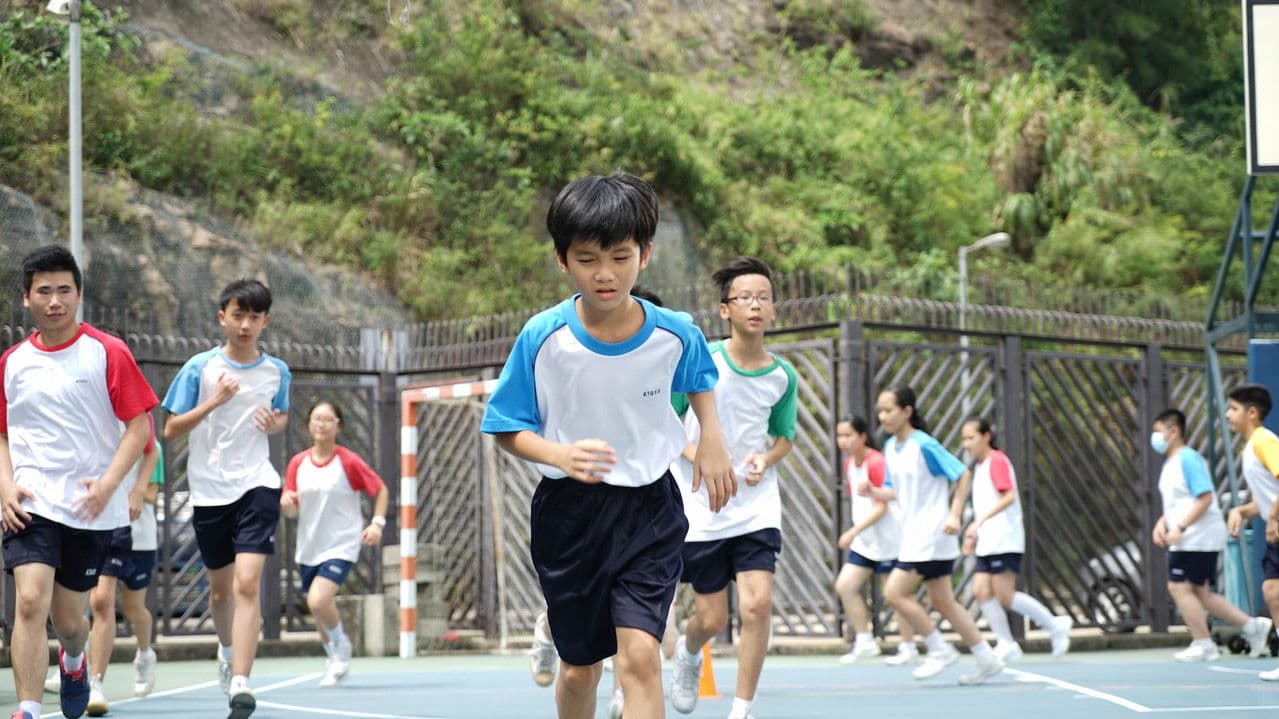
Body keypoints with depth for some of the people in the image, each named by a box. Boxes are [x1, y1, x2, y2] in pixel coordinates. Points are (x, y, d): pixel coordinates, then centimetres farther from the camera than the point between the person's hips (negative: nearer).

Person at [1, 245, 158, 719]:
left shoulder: (108, 353, -4)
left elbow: (139, 426, -5)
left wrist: (107, 484, -17)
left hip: (90, 508, -1)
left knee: (69, 618, 10)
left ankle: (73, 662, 46)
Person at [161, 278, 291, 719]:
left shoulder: (277, 371, 4)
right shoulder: (200, 368, -2)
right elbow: (170, 431, -2)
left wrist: (274, 422, -3)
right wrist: (212, 402, -17)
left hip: (257, 486, -1)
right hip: (209, 490, 1)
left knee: (247, 583, -17)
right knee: (220, 588, 14)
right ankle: (228, 651, 45)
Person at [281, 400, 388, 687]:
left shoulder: (349, 462, -8)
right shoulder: (298, 463, 3)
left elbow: (380, 489, 3)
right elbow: (292, 512, 6)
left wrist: (377, 523, -9)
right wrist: (287, 503, -17)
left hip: (341, 546, -5)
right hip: (309, 548, 5)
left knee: (318, 601, -23)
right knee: (318, 610, 13)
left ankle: (341, 645, 5)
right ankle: (335, 662, 36)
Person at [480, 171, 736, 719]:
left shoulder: (674, 334, -8)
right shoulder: (542, 338, -14)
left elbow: (699, 379, 17)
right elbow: (508, 430, -6)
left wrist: (712, 441, 2)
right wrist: (561, 455, -25)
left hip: (648, 511, 0)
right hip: (569, 514, 0)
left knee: (639, 656, -17)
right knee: (580, 669, 11)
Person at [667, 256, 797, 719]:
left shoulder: (783, 377, -1)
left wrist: (766, 459, -8)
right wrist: (697, 454, -17)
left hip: (757, 508, 2)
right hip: (701, 511, -1)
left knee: (757, 604, -15)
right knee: (712, 619, 5)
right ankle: (688, 651, 43)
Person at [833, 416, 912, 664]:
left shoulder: (876, 463, -17)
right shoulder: (849, 464, 8)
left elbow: (881, 508, -20)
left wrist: (853, 531, -24)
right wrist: (856, 534, 12)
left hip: (888, 539, -8)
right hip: (865, 541, 8)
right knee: (844, 586, -1)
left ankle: (908, 646, 12)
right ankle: (864, 641, 6)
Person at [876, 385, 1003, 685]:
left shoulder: (924, 445, -14)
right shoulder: (890, 447, 10)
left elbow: (963, 474, -11)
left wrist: (954, 515, -18)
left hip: (931, 534, -8)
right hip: (913, 535, 8)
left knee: (894, 593, -12)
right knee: (942, 602, 11)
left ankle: (939, 650, -1)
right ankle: (987, 660, 17)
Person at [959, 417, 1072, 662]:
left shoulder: (997, 460, -9)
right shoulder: (980, 466, 19)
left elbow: (1009, 496, -21)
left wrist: (979, 522, -27)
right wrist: (974, 535, 21)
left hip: (1005, 541, -9)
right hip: (987, 543, 9)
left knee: (1004, 595, -9)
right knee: (981, 591, -3)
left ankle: (1055, 626, 5)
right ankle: (1007, 646, 1)